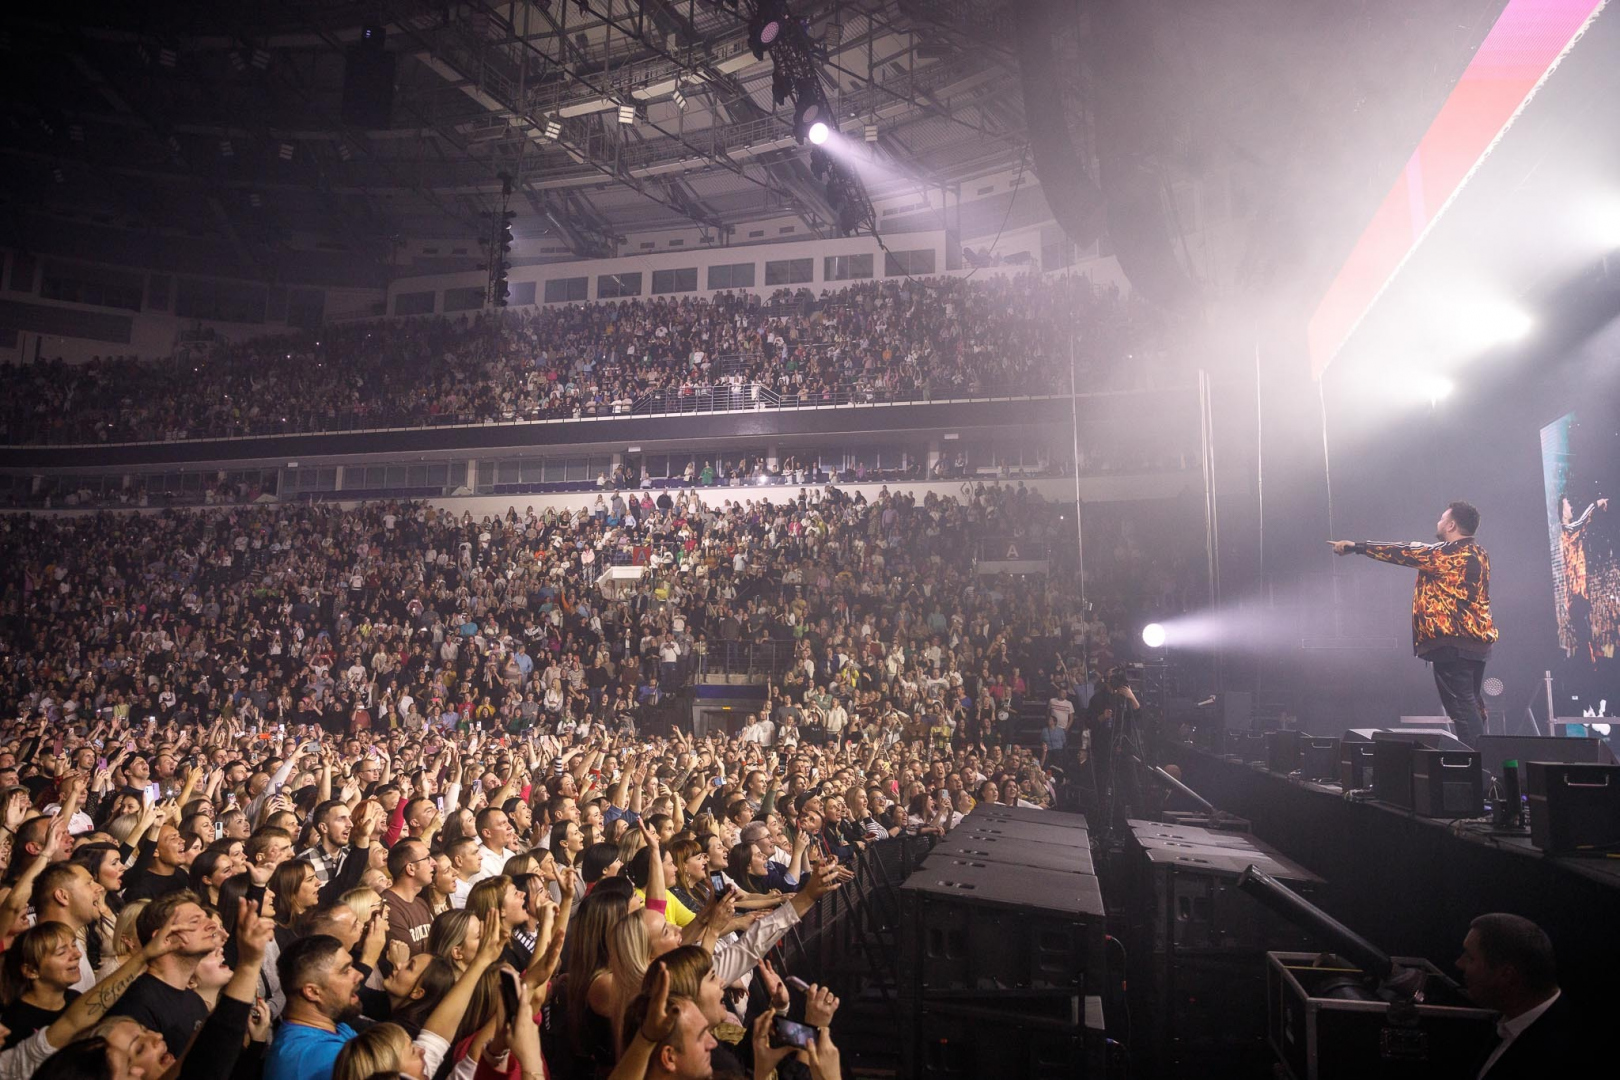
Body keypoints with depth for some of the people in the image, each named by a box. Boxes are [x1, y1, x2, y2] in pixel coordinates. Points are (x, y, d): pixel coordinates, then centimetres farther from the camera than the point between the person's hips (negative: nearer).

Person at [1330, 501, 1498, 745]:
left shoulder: (1449, 554, -13)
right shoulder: (1479, 554, 14)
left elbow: (1403, 554, -7)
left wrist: (1356, 546, 2)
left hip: (1452, 640, -9)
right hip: (1478, 639, 9)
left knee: (1460, 706, -8)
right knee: (1471, 704, 15)